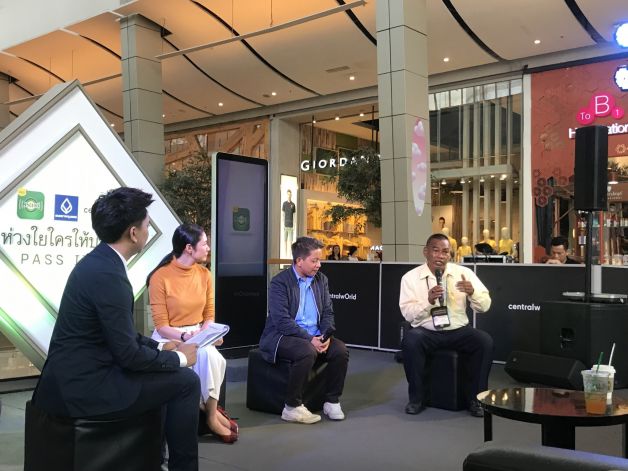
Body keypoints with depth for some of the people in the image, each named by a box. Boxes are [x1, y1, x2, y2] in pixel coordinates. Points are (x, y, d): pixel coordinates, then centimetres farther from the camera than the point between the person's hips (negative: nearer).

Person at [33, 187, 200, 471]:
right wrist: (180, 358, -6)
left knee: (163, 373, 24)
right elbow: (128, 354, -20)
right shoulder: (108, 274, -23)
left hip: (77, 376, 10)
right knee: (186, 381, -2)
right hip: (85, 387, -10)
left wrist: (161, 347, 13)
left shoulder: (97, 261, 7)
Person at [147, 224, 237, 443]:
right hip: (169, 339, -4)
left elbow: (209, 315, 9)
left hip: (198, 336, 5)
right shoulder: (161, 277, -12)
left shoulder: (204, 274, 5)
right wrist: (185, 336, -29)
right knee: (207, 356, -31)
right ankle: (212, 413, -13)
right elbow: (161, 326, -12)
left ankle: (210, 411, -12)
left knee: (212, 358, -29)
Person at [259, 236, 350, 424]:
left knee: (341, 350, -18)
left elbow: (328, 312, 9)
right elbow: (282, 321, -19)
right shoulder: (280, 282, -10)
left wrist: (327, 336, -11)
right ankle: (292, 408, -20)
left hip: (315, 336, 6)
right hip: (282, 336, -6)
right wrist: (309, 339, -25)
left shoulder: (321, 279, 9)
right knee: (307, 352, -34)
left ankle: (332, 401, -1)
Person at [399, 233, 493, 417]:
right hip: (426, 332, -1)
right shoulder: (411, 277, 0)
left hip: (459, 330, 1)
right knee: (410, 340, -32)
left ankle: (475, 399, -7)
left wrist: (472, 292, -22)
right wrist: (428, 300, -25)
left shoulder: (463, 272, 3)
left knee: (485, 341, -26)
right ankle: (416, 399, -13)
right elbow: (408, 313, -7)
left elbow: (485, 305, 0)